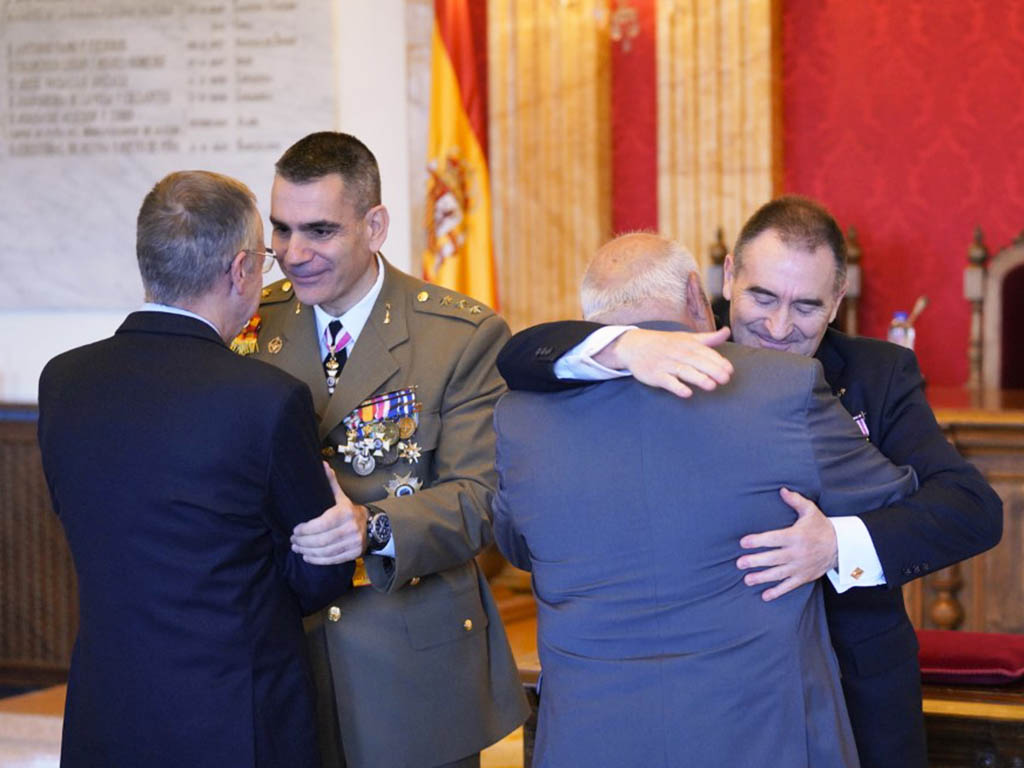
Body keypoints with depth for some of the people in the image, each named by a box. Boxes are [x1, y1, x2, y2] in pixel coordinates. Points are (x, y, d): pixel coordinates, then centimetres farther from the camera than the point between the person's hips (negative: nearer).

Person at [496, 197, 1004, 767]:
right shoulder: (676, 372, -4)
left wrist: (838, 544, -33)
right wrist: (627, 347, -38)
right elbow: (520, 360, -17)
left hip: (857, 692, 1)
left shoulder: (880, 375, -2)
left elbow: (976, 509, -15)